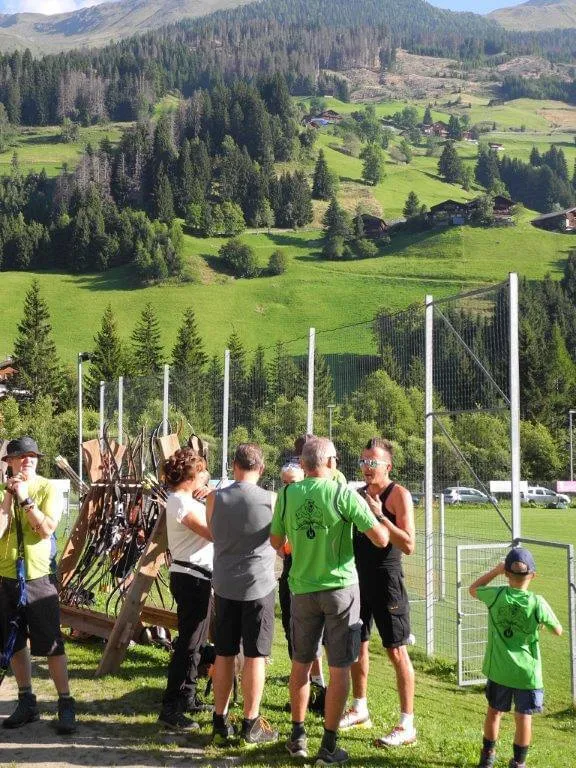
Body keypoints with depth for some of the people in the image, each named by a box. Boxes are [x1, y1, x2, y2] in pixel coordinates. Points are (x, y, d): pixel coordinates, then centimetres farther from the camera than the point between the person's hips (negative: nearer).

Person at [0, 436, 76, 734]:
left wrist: (25, 499, -18)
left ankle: (66, 704, 5)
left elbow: (47, 529, -16)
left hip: (39, 576, -3)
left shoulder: (47, 488, -4)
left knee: (51, 644, -3)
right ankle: (26, 703, 24)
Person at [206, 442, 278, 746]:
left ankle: (220, 721, 20)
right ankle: (251, 724, 10)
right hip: (259, 585, -3)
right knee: (255, 655, 5)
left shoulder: (215, 499, -4)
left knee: (224, 654, 12)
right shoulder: (271, 500, -11)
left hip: (224, 585, 3)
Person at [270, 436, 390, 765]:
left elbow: (276, 542, 6)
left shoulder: (287, 494, -3)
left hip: (303, 588, 3)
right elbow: (381, 539, -14)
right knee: (340, 668, 7)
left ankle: (298, 737, 26)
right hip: (341, 587, -3)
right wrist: (377, 513, 5)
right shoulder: (344, 494, -13)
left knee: (301, 663, 19)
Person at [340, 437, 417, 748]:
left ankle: (406, 725, 1)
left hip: (386, 579, -7)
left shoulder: (398, 494, -11)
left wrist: (379, 516, -27)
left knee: (397, 651, -4)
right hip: (358, 577, 7)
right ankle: (359, 710, 31)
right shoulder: (358, 494, 9)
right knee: (357, 644, 15)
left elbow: (408, 545, -20)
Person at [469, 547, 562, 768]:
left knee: (494, 711, 18)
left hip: (498, 668, 2)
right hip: (527, 671, -2)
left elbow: (473, 588, 10)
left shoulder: (495, 596, -12)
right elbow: (558, 630, -2)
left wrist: (496, 570, 7)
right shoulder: (537, 603, -16)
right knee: (524, 717, 11)